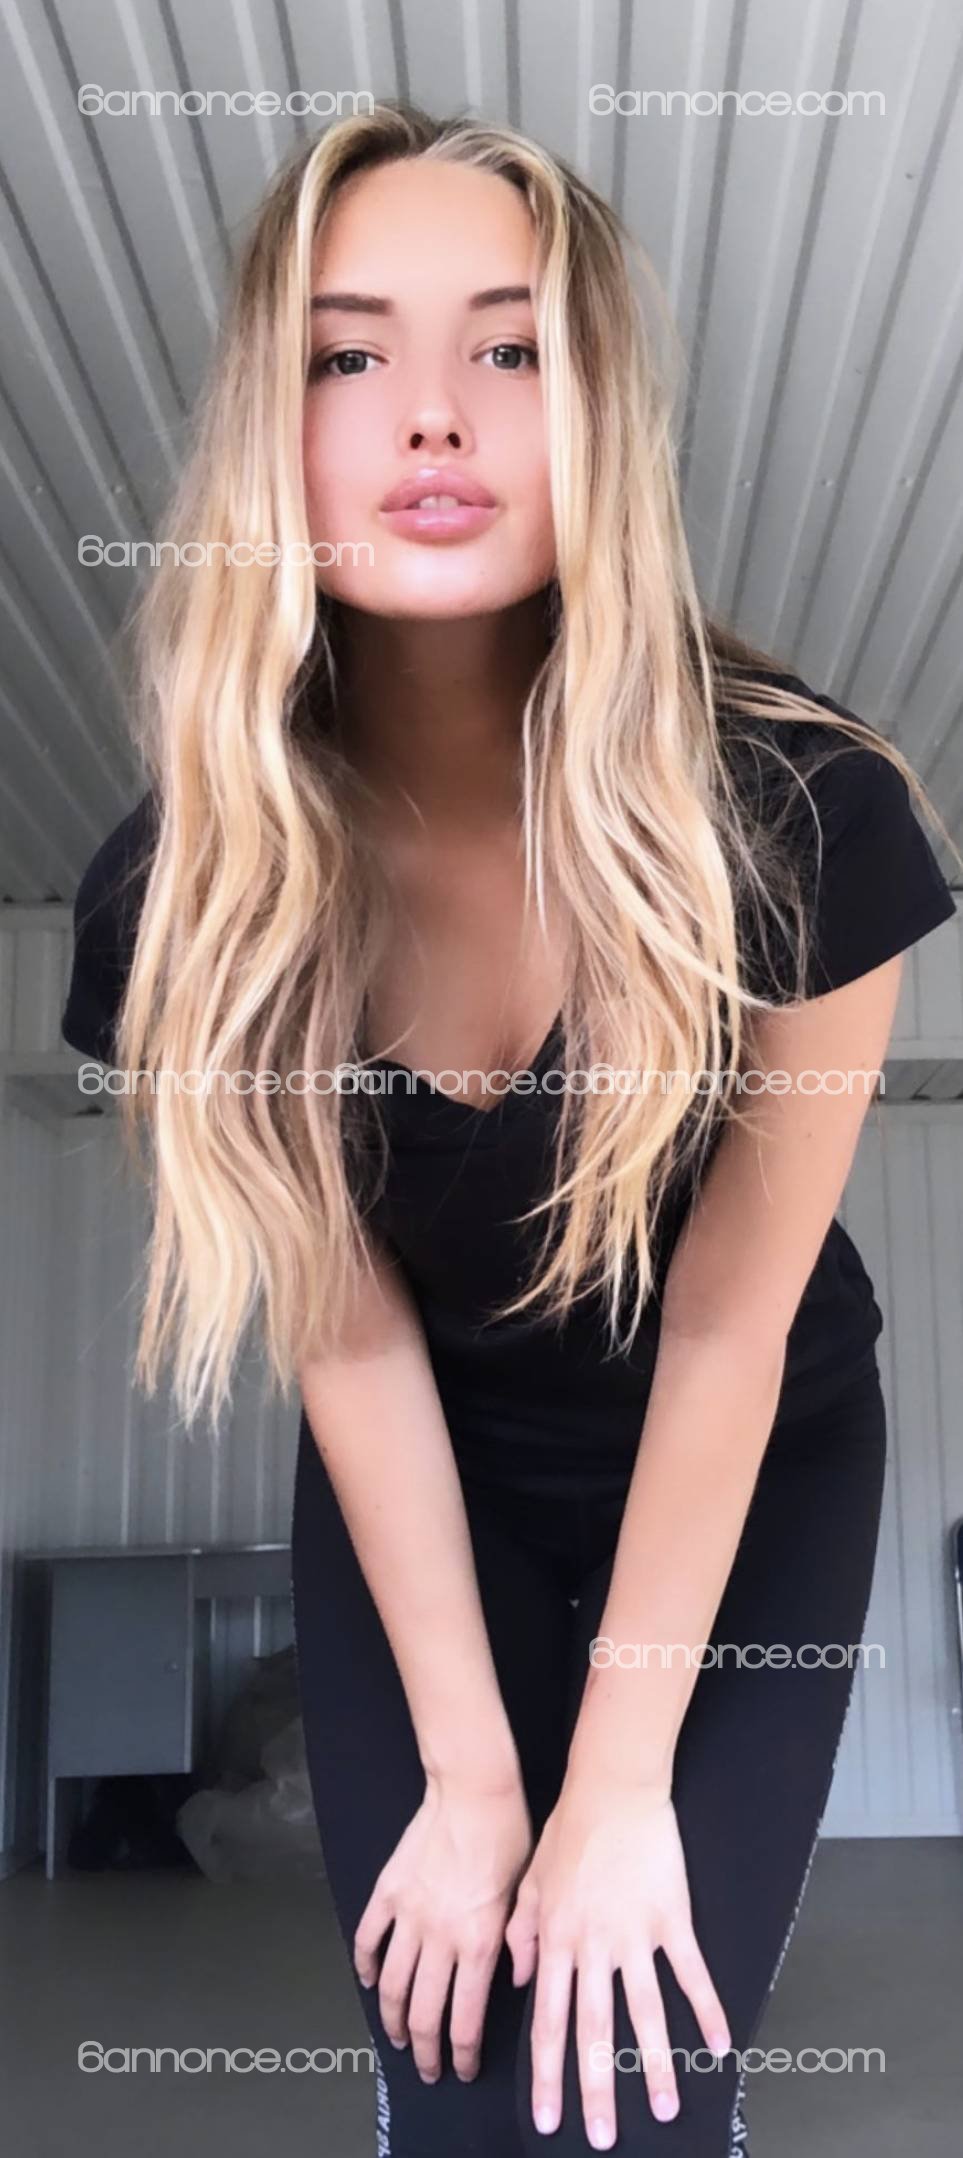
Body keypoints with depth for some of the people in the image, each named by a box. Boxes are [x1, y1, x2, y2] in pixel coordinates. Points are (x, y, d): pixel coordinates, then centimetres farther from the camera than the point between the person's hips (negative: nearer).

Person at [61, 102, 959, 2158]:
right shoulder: (183, 886, -23)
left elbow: (724, 1326, -20)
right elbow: (347, 1331, -14)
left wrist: (620, 1786, -11)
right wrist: (470, 1771, -7)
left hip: (751, 1469, -1)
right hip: (423, 1488, 1)